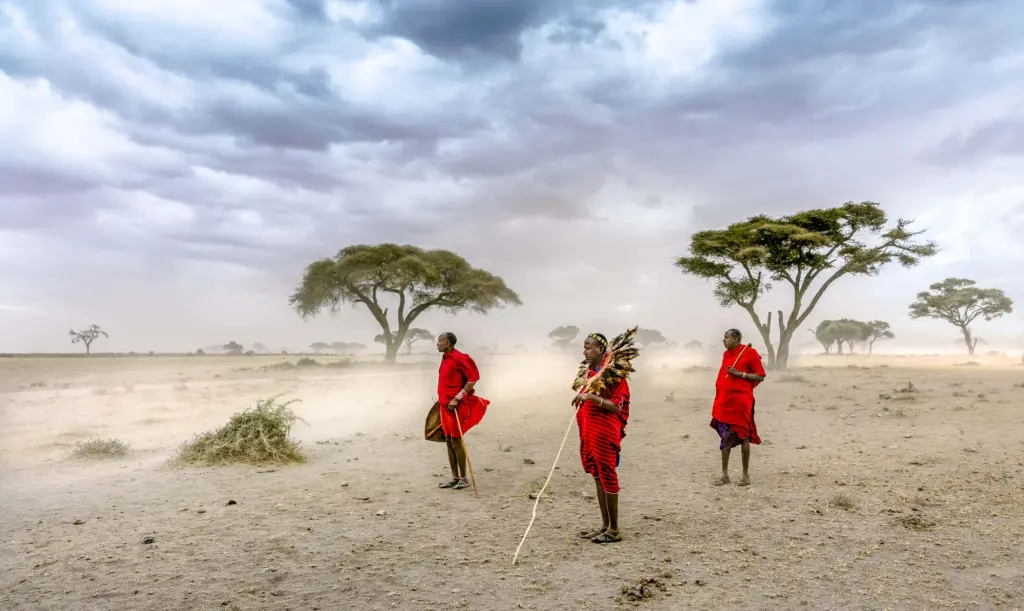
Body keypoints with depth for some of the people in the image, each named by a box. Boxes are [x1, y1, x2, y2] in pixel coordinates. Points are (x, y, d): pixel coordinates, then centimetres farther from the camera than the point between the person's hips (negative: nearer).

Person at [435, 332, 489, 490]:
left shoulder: (459, 358, -16)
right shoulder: (445, 359, 11)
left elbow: (473, 378, -20)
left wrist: (457, 398, -21)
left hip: (456, 406, -9)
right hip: (445, 405, 9)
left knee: (456, 441, -5)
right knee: (448, 441, 10)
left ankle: (464, 478, 5)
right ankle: (455, 477, 17)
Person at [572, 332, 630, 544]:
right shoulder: (590, 372, 11)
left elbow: (617, 406, -19)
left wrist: (591, 397, -25)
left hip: (605, 433, -8)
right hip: (589, 433, 8)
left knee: (607, 477, -2)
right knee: (597, 477, 12)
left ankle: (614, 530, 7)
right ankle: (605, 525, 22)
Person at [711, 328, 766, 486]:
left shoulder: (750, 352, -7)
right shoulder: (726, 354, 13)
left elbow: (760, 376, -6)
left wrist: (740, 374, -17)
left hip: (741, 401, -6)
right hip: (724, 401, 6)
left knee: (743, 436, 2)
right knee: (725, 437, 7)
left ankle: (746, 475, 12)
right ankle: (724, 474, 13)